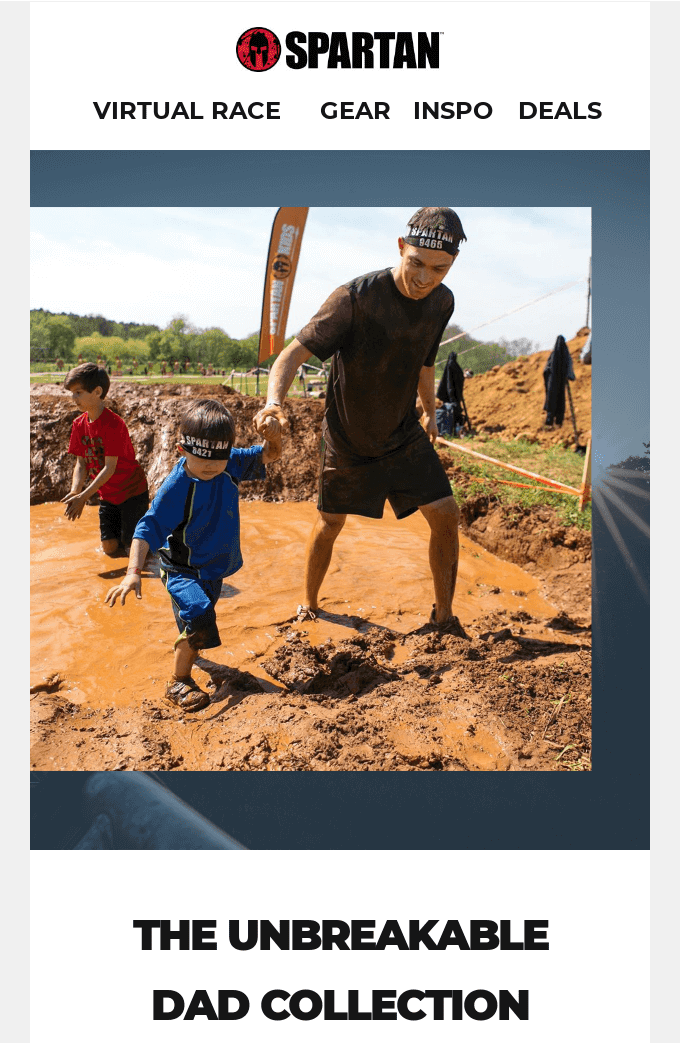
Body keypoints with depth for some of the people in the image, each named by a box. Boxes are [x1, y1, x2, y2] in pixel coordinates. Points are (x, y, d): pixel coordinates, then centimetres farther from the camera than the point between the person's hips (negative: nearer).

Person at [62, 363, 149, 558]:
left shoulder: (113, 424, -24)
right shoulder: (79, 424, -2)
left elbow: (110, 468, -25)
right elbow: (81, 464, 0)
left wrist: (83, 497, -27)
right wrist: (74, 492, -17)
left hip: (132, 492, -6)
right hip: (108, 495, 7)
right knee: (110, 547, 6)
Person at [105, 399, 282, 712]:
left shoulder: (230, 465, -10)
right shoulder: (176, 487, -26)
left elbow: (269, 456, -1)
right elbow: (147, 529, -27)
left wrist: (273, 437, -25)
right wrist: (133, 572, -37)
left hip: (214, 566, 6)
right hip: (183, 569, -6)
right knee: (198, 616, -26)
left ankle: (187, 649, 58)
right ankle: (179, 682, -5)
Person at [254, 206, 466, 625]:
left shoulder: (442, 302, -6)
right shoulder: (356, 297, -26)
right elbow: (294, 353, -30)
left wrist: (430, 412, 23)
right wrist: (274, 400, -49)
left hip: (404, 435, 4)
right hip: (347, 439, -4)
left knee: (446, 515, -6)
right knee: (330, 525, 9)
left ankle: (444, 617, 11)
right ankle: (310, 603, 37)